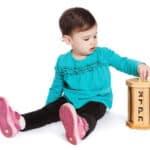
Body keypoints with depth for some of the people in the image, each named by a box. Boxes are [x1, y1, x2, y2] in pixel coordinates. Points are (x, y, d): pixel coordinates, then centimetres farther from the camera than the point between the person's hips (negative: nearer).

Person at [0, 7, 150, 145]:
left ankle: (82, 126, -74)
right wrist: (48, 106, 14)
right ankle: (19, 122, -44)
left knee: (89, 114, -38)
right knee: (50, 110, -22)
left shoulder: (103, 54, -2)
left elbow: (123, 63, 1)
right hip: (69, 100, 4)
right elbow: (56, 87, 15)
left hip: (96, 101, -3)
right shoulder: (63, 61, 4)